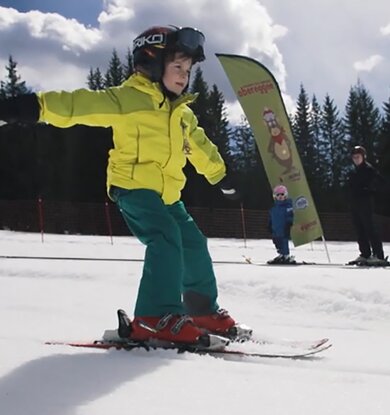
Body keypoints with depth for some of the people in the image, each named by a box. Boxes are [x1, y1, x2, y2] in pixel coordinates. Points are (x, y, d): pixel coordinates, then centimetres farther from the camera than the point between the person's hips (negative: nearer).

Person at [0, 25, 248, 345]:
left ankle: (203, 309, 27)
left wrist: (222, 177, 42)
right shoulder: (129, 98, -10)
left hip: (167, 192, 9)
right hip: (133, 186, -9)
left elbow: (201, 146, 31)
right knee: (166, 238, -26)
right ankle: (155, 318, -27)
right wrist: (38, 106, -35)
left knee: (194, 244, 10)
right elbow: (84, 104, -22)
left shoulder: (183, 114, 16)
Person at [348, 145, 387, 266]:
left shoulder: (368, 168, -6)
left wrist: (369, 191, -12)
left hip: (365, 203, -9)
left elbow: (380, 181, -15)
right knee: (359, 229, 8)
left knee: (369, 228, -11)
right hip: (355, 204, 9)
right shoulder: (355, 171, 19)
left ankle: (378, 255, -12)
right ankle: (365, 254, 14)